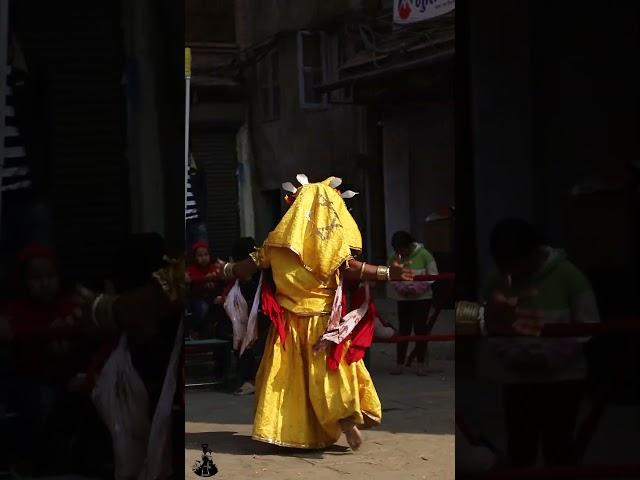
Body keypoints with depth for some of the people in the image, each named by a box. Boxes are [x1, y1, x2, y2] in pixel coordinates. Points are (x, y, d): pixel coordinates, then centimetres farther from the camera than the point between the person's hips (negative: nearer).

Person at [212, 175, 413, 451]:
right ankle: (347, 418, -10)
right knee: (329, 369, 2)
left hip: (289, 319, 1)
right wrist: (387, 273, -12)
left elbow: (253, 264, 8)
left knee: (287, 373, 8)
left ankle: (285, 428, 11)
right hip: (324, 321, -1)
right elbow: (350, 268, -15)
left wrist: (227, 270, 25)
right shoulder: (333, 235, -6)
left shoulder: (281, 237, 2)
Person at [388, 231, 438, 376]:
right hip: (403, 299, 3)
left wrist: (416, 289, -18)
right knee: (403, 330, 3)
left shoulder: (424, 255, -6)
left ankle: (421, 364, 8)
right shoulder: (394, 259, 3)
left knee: (420, 329, 0)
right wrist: (401, 289, -18)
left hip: (422, 298, -3)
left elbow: (433, 276, -8)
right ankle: (400, 363, 7)